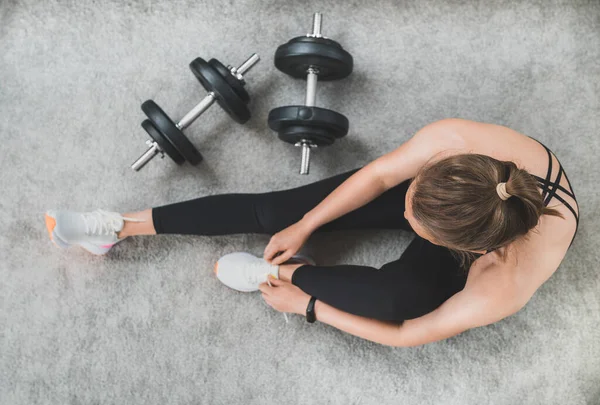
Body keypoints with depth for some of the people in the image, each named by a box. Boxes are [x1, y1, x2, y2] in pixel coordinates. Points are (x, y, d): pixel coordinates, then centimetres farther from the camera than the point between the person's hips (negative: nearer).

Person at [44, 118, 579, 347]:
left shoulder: (503, 291, -42)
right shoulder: (454, 143, -40)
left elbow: (407, 334, -25)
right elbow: (379, 175, -19)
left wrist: (309, 305, -18)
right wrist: (304, 227, -14)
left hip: (473, 267, -2)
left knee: (398, 292, -38)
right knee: (282, 207, -13)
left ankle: (285, 273, -6)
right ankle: (124, 226, 0)